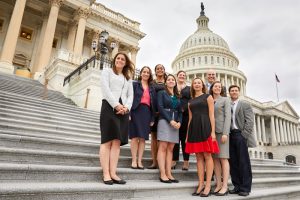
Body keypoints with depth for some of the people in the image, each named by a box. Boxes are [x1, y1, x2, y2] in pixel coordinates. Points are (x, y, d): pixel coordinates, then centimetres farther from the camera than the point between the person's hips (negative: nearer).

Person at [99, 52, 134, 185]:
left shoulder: (128, 78, 25)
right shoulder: (107, 71, 13)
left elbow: (130, 95, 14)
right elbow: (105, 89, -3)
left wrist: (126, 107, -7)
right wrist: (116, 105, -13)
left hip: (123, 110, 4)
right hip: (109, 107, -4)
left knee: (117, 141, -3)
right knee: (107, 140, -9)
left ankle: (113, 173, -3)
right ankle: (106, 174, -9)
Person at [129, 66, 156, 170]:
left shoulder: (152, 88, 18)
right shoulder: (134, 84, 7)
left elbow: (153, 103, 13)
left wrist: (152, 118, 6)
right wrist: (128, 113, -13)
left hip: (146, 113, 4)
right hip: (136, 111, -3)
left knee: (143, 138, 2)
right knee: (135, 137, -5)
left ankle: (139, 161, 6)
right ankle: (134, 161, 2)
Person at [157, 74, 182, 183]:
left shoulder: (177, 96, 20)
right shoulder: (161, 93, 5)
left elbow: (180, 111, 15)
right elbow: (160, 108, -7)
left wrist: (179, 122, -4)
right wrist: (170, 120, -14)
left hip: (175, 123, 5)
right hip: (164, 121, -5)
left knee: (170, 149, 3)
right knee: (163, 147, -8)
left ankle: (168, 174, 4)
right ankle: (162, 174, -8)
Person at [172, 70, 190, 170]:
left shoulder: (189, 89, 16)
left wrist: (184, 109, -11)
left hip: (186, 115, 0)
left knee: (185, 138, 1)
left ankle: (186, 161, 6)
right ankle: (174, 160, 7)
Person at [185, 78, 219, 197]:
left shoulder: (208, 97, 7)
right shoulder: (191, 101, 19)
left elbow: (211, 115, -2)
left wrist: (212, 131, -12)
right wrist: (187, 134, 11)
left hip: (205, 127, -5)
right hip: (194, 128, 5)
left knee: (207, 155, -5)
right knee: (199, 157, 5)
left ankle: (208, 185, 0)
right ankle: (201, 185, 10)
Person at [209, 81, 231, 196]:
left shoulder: (225, 100, 6)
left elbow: (228, 116, -5)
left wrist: (225, 133, -16)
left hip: (221, 131, -4)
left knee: (223, 158, -6)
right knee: (215, 159, 2)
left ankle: (225, 186, -4)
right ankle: (218, 184, 7)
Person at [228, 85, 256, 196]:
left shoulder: (245, 105, 6)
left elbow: (249, 121, -3)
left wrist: (243, 135, -12)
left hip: (240, 135, -4)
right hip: (230, 136, 4)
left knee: (243, 162, -1)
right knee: (233, 162, 6)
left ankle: (245, 188, 6)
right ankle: (237, 186, 15)